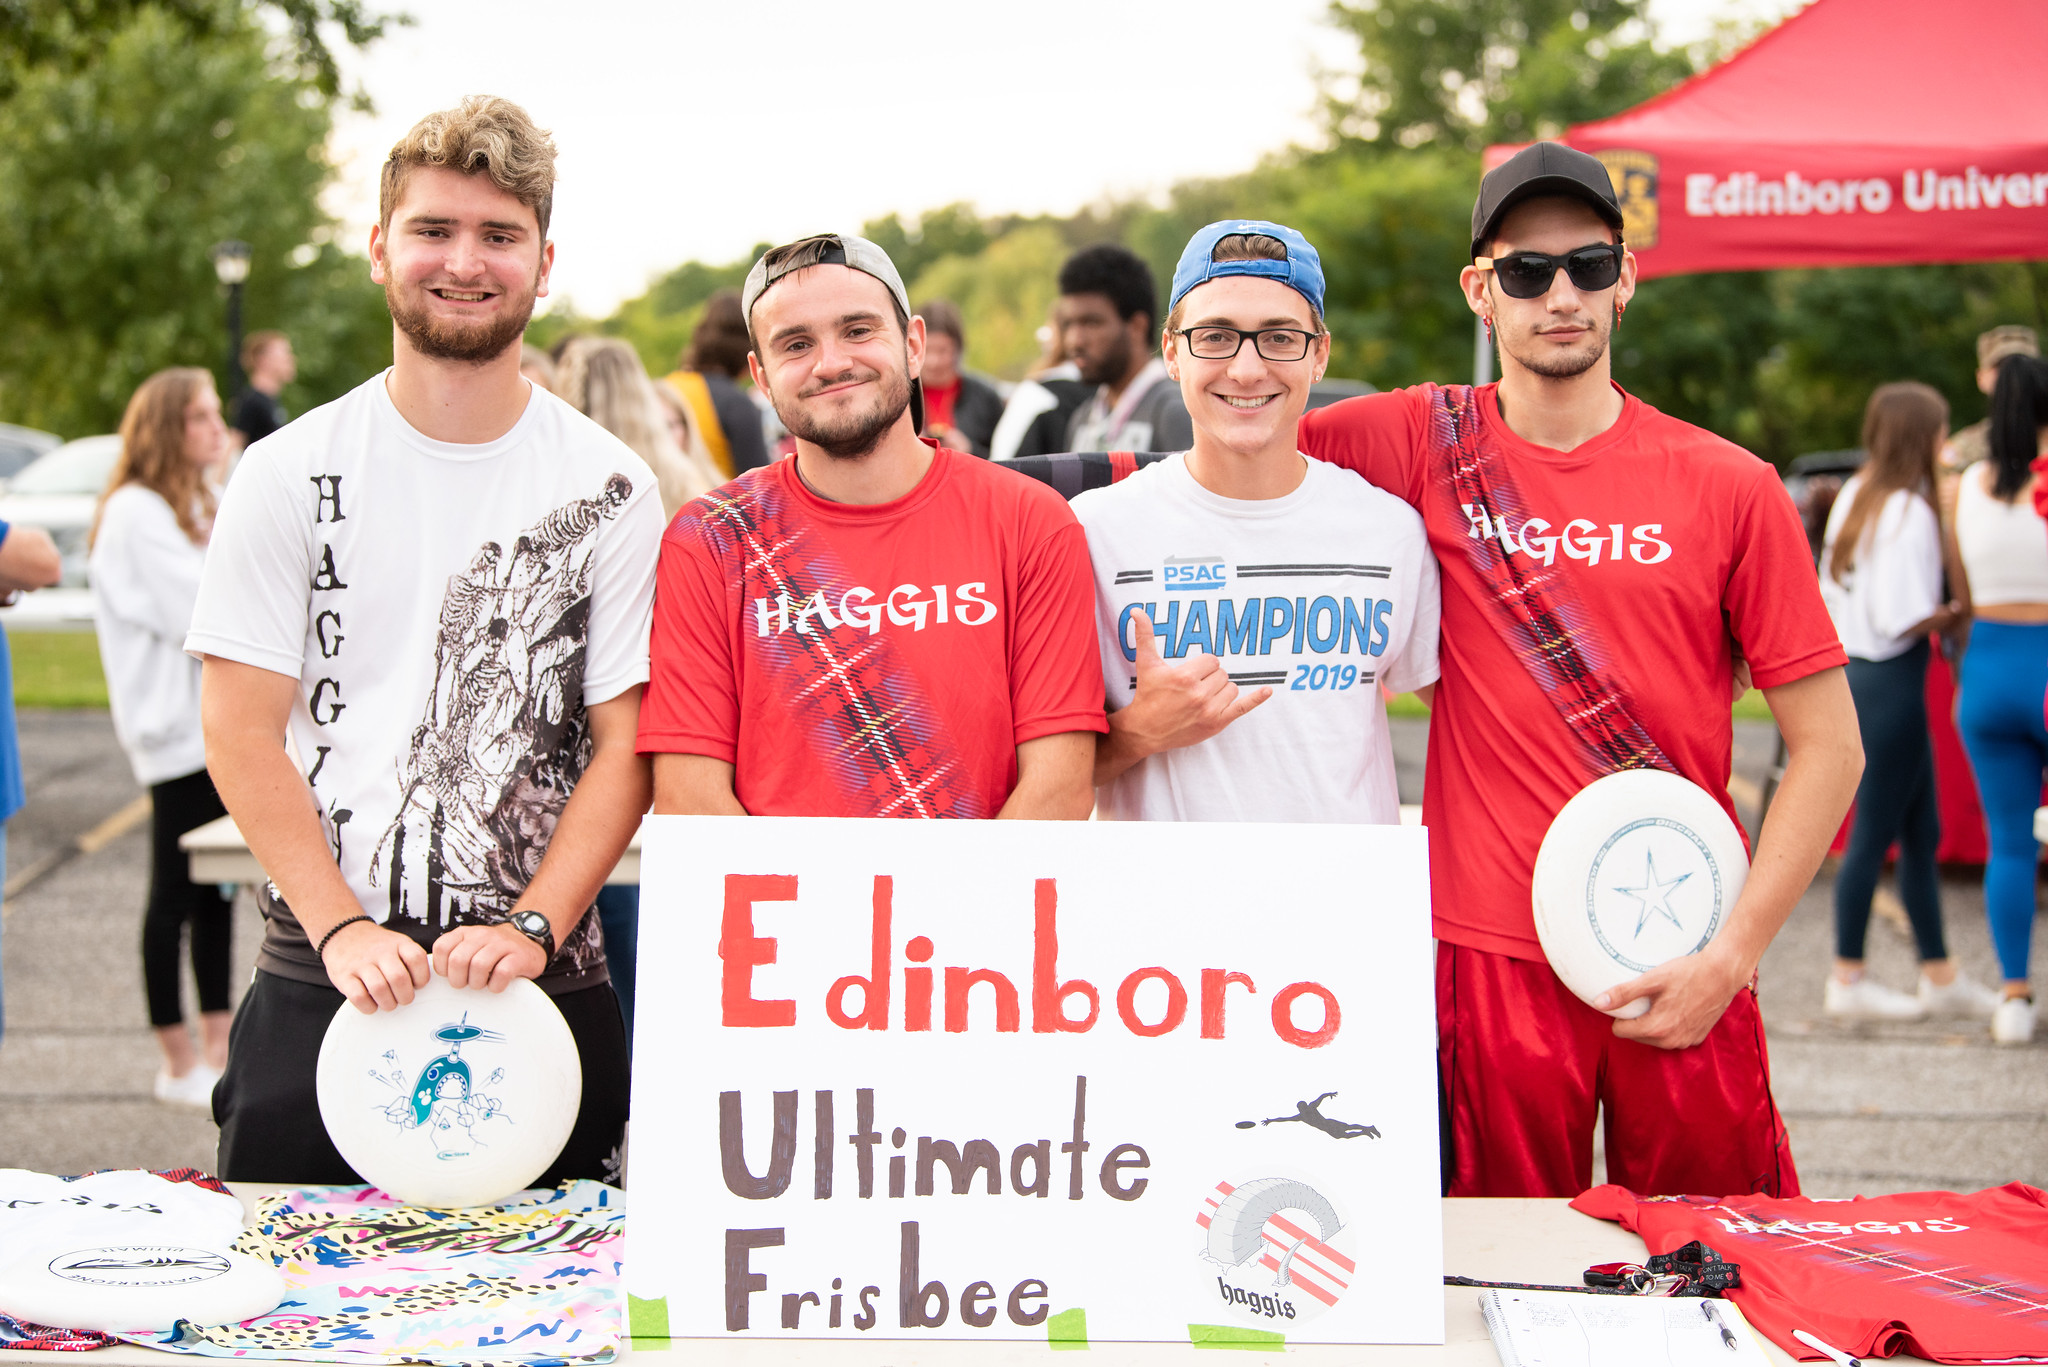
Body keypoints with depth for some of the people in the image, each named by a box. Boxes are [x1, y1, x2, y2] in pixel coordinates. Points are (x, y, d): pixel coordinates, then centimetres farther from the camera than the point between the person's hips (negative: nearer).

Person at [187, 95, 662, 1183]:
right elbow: (242, 734, -1)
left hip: (543, 986, 0)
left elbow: (624, 746, 0)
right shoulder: (290, 476, 2)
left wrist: (532, 929, -13)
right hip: (318, 982, 0)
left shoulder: (610, 490, 2)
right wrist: (343, 929, -12)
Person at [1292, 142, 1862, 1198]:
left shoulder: (1729, 488, 0)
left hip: (1683, 974, 0)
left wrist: (1734, 952, -6)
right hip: (1496, 955, 0)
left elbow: (1827, 744, 1)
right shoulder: (1425, 446, 2)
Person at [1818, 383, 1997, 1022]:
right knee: (1874, 833, 0)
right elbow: (1903, 620, -23)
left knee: (1922, 831, 15)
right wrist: (1959, 612, -6)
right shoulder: (1909, 513, -18)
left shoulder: (1855, 496, 9)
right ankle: (1847, 981, 9)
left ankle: (1940, 976, 22)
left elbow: (1832, 594, 14)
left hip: (1859, 673, 10)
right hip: (1892, 682, -10)